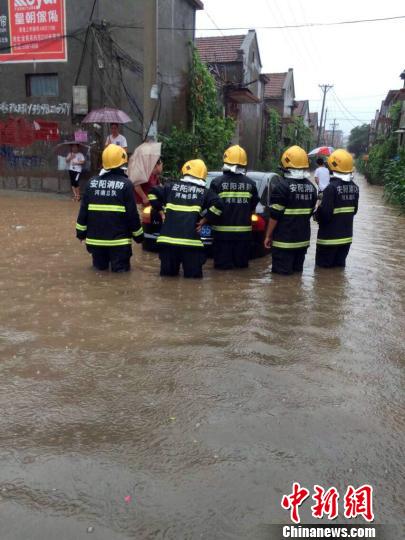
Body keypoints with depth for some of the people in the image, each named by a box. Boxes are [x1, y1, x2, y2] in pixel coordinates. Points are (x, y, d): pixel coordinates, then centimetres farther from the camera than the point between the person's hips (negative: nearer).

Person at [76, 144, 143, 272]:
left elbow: (84, 209, 6)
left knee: (100, 266, 20)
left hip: (96, 237, 4)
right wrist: (138, 234, 4)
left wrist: (81, 231, 14)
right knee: (121, 268, 4)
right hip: (119, 239, -4)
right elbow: (132, 213, -7)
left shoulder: (92, 182, 4)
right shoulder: (126, 184, -8)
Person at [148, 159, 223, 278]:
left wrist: (160, 209, 14)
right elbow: (217, 205, -4)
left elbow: (153, 193, 8)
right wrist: (205, 219, 5)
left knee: (168, 272, 13)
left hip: (168, 238, 2)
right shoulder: (204, 192, 8)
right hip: (190, 240, -1)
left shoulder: (172, 186, 12)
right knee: (193, 273, 3)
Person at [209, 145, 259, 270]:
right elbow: (252, 208, 8)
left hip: (222, 231, -2)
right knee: (242, 264, 15)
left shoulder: (217, 182, -9)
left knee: (223, 266, 7)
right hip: (244, 232, 3)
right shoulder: (250, 184, 0)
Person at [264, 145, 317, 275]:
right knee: (297, 272, 17)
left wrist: (268, 236, -6)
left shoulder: (282, 185, -14)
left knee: (281, 274, 2)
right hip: (303, 239, 7)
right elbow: (309, 213, 14)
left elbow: (275, 216, -15)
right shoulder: (311, 186, 7)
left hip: (284, 240, -7)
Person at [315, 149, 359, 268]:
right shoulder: (354, 188, 4)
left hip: (330, 237, -7)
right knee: (339, 266, 18)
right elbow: (353, 211, 12)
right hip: (346, 236, 7)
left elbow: (325, 214, -21)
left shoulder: (332, 188, -19)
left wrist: (317, 215, -1)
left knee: (323, 267, 5)